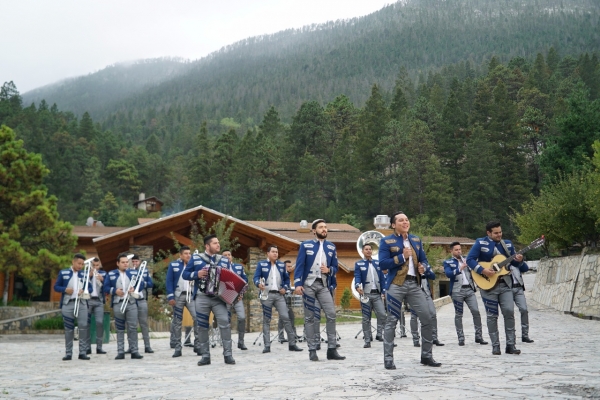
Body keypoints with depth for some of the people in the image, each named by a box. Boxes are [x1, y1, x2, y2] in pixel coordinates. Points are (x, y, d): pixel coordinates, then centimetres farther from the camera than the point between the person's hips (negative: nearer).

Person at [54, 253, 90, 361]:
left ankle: (83, 352, -1)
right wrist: (65, 289, -13)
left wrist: (84, 290, -10)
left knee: (83, 327, -6)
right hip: (67, 304, -1)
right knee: (68, 329, 3)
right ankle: (68, 353, 9)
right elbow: (56, 287, 6)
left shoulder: (84, 274, 12)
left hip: (81, 303, 1)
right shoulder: (63, 273, 7)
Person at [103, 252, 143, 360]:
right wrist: (115, 291, -13)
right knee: (120, 329, 4)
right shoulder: (111, 274, 7)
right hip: (118, 304, 0)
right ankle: (120, 352, 8)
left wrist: (134, 288, -11)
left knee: (133, 328, -3)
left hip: (131, 303, 0)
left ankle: (134, 351, 1)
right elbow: (106, 288, 3)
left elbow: (141, 284, 8)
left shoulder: (134, 272, 10)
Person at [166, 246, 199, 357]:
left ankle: (197, 344, -1)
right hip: (178, 296, -1)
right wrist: (170, 297, -7)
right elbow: (169, 281, 2)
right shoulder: (173, 265, 6)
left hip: (192, 295, 1)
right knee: (177, 321, 3)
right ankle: (177, 347, 9)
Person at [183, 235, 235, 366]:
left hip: (219, 298, 1)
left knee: (225, 324, -13)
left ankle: (227, 354, -6)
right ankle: (205, 356, 12)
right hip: (201, 298, 0)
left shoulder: (225, 260, 10)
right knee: (202, 327, 2)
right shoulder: (195, 258, 5)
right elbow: (185, 274, 7)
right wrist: (196, 274, -12)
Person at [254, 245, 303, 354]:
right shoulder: (261, 264, 5)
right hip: (266, 294, -2)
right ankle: (267, 345, 4)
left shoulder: (282, 265, 15)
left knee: (286, 318, -6)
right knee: (266, 320, 1)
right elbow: (256, 277, -4)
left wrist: (285, 288, 2)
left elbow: (287, 278, 20)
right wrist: (259, 284, -26)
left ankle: (292, 343, -2)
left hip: (279, 295, 2)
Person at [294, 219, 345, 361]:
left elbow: (335, 268, 13)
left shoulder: (331, 247, 11)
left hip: (323, 286, 2)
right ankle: (312, 350, 7)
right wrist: (297, 284, -13)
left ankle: (332, 349, -1)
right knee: (309, 317, 2)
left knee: (331, 315, -8)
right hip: (308, 285, -2)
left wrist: (329, 270, -10)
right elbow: (299, 266, -3)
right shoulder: (305, 245, 2)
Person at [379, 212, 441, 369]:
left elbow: (423, 259, 20)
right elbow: (382, 263, -11)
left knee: (427, 318, 2)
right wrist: (402, 257, -16)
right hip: (396, 285, -5)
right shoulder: (386, 241, -2)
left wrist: (423, 267, -2)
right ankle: (388, 358, 4)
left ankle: (426, 355, 14)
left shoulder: (416, 240, 16)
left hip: (414, 284, 5)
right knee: (392, 321, -2)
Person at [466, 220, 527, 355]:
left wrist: (519, 261, -8)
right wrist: (483, 270, -20)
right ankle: (495, 346, 9)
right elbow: (470, 259, -9)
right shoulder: (480, 243, -3)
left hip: (505, 283, 3)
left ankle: (510, 345, 0)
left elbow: (514, 262, 15)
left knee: (509, 311, -7)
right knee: (492, 315, 1)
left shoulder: (507, 244, 11)